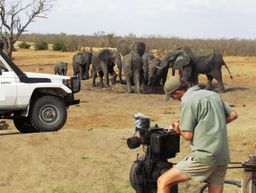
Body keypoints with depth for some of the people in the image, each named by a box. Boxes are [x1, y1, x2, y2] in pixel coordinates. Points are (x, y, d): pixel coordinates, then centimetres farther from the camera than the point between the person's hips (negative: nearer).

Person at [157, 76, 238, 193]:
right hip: (223, 157, 8)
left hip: (205, 156, -8)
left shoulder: (187, 101, -9)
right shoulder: (212, 94, 14)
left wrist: (179, 129, 9)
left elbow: (188, 135, -11)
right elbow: (233, 115, 20)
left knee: (163, 182, -3)